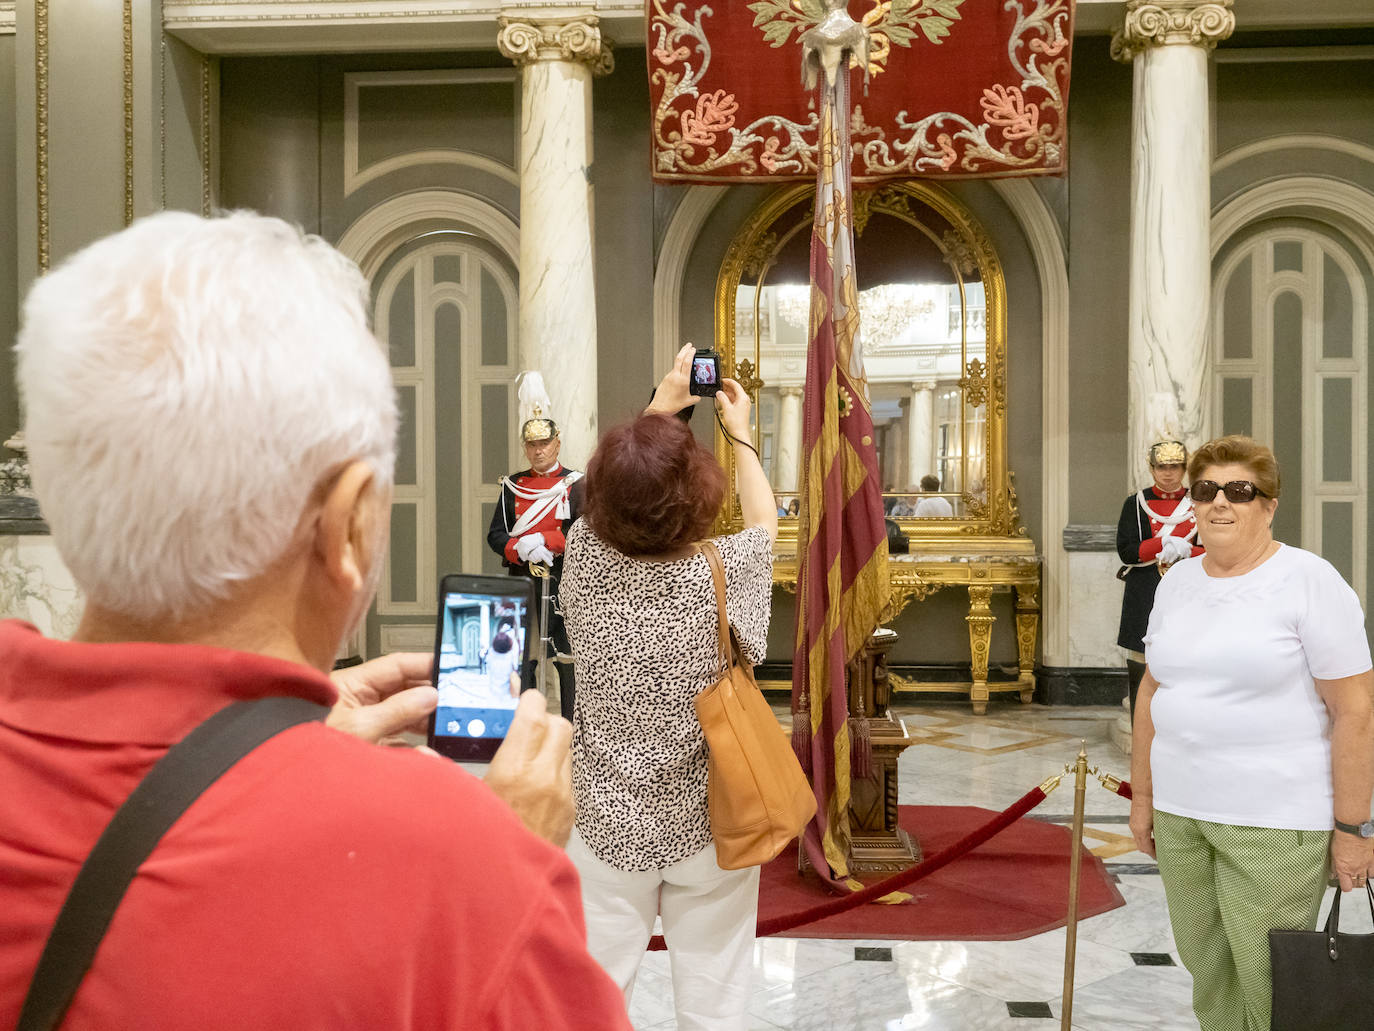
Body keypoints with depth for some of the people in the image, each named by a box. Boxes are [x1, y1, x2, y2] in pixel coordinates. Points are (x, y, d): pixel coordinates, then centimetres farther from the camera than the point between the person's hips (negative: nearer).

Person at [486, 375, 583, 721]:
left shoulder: (576, 484, 1)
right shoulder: (512, 486, 11)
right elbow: (495, 535, 5)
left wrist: (543, 541, -16)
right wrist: (523, 548, -14)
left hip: (564, 580, -3)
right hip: (521, 581, 3)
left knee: (569, 659, -2)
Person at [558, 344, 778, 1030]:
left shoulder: (586, 557, -13)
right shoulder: (722, 575, -18)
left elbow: (614, 493, 11)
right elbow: (764, 522, 7)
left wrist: (661, 406, 21)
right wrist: (739, 430, 18)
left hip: (607, 825, 2)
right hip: (709, 824, -1)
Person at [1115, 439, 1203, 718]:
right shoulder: (1136, 503, 4)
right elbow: (1126, 551, -6)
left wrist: (1184, 551, -15)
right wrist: (1168, 544, -16)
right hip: (1145, 598, -1)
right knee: (1141, 672, 0)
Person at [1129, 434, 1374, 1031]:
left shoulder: (1309, 581, -10)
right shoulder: (1177, 582, 9)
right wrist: (1142, 795, 15)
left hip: (1275, 821, -6)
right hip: (1180, 812, 6)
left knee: (1267, 981, 0)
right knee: (1204, 964, 14)